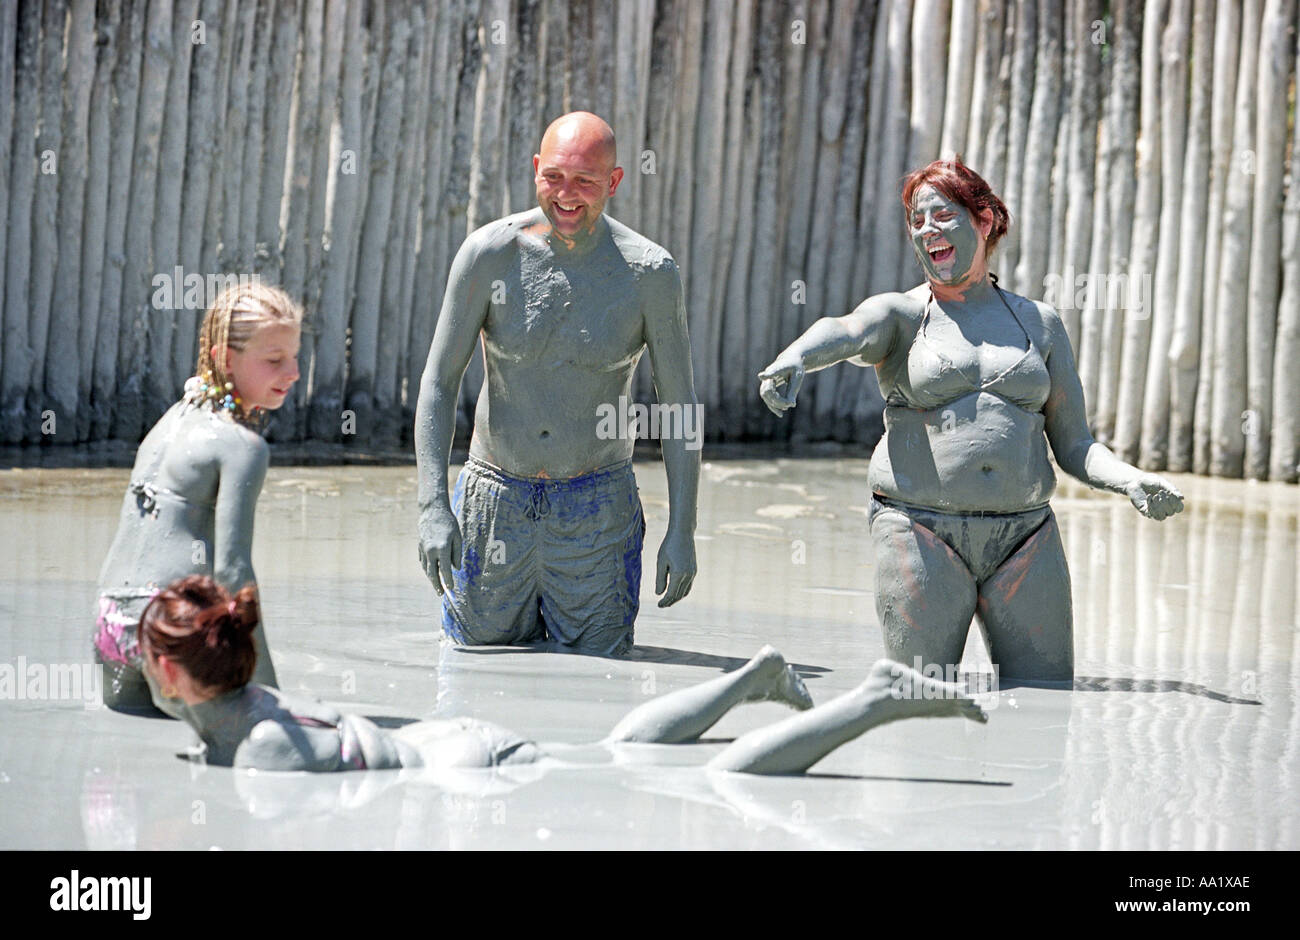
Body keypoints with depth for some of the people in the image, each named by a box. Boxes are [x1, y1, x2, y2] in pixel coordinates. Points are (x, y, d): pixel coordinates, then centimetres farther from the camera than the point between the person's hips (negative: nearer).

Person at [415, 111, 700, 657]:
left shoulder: (649, 273, -10)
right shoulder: (491, 254, -9)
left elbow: (679, 406, -3)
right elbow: (438, 381, -6)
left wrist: (682, 529, -7)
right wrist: (433, 506, -16)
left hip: (597, 511, 0)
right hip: (495, 503, 1)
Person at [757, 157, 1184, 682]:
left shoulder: (1039, 323, 15)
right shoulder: (900, 315, 7)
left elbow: (1074, 446, 14)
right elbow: (842, 333, -17)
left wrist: (1131, 481, -7)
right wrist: (794, 359, -41)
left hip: (1025, 538, 3)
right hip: (922, 534, -3)